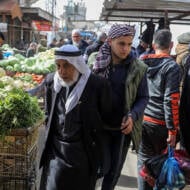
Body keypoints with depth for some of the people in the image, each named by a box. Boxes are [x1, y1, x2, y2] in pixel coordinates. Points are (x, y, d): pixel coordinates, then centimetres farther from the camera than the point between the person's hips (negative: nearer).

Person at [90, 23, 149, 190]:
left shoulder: (138, 68, -7)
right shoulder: (96, 62, -6)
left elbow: (143, 98, 0)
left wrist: (132, 116, -17)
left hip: (123, 128, 1)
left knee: (115, 169, 15)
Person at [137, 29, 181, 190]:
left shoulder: (142, 63, 5)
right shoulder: (172, 67, -11)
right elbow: (171, 100, -17)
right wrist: (172, 129, -13)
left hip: (141, 120, 4)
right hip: (161, 123, -4)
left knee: (144, 160, 12)